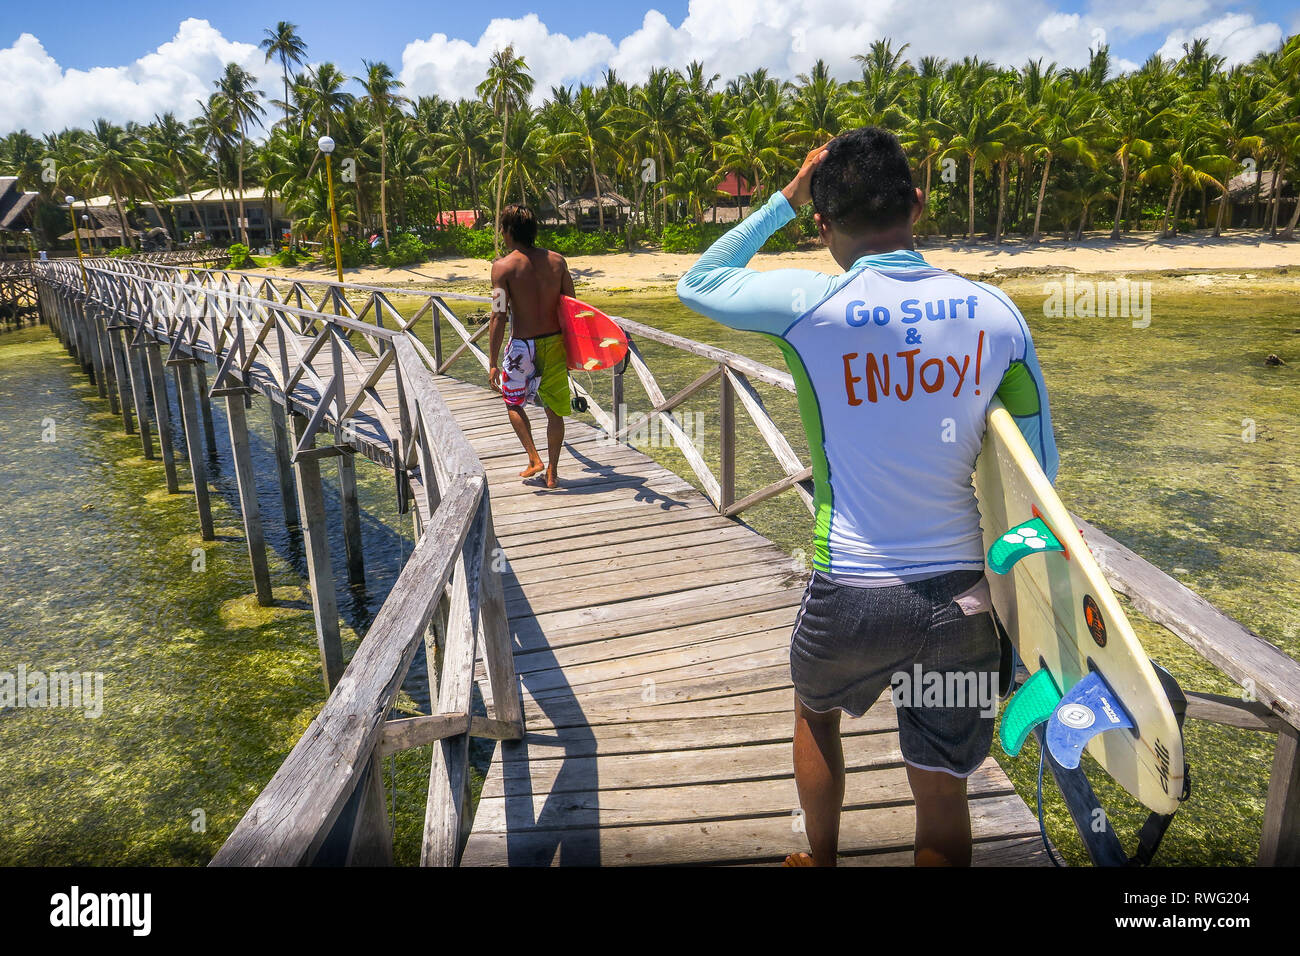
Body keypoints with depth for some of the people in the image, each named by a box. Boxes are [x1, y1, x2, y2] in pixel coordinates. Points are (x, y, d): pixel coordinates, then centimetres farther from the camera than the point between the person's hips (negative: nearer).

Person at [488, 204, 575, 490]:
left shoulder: (503, 266, -10)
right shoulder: (556, 260, 2)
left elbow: (499, 317, -13)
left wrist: (493, 362, -9)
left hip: (523, 346, -3)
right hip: (555, 343, 3)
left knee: (513, 401, 21)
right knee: (555, 409, 12)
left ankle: (534, 459, 10)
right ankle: (552, 472, 18)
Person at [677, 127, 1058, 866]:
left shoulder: (810, 304, -14)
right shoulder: (995, 312, -3)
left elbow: (697, 284, 5)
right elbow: (1039, 466, 3)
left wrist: (785, 200, 8)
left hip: (851, 596, -1)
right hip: (962, 596, 2)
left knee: (816, 710, 31)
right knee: (943, 797, 18)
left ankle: (821, 860, 51)